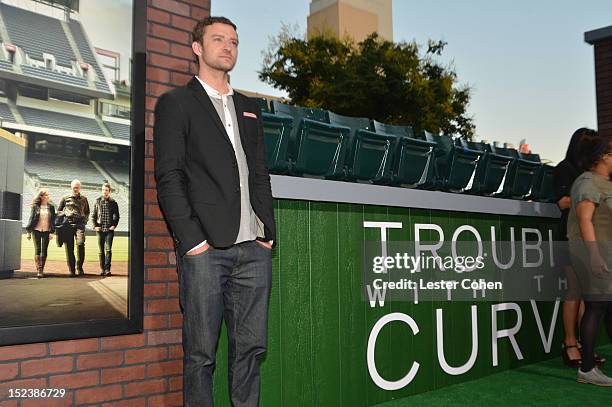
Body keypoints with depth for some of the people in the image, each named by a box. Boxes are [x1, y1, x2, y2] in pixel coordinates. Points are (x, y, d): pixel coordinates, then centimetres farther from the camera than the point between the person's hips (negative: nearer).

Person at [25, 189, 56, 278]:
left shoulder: (51, 207, 5)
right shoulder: (35, 206, 1)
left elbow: (53, 220, 4)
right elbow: (31, 218, 4)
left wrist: (52, 232, -3)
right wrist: (29, 231, 1)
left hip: (46, 231, 1)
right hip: (36, 230, -1)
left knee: (44, 251, 2)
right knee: (37, 250, -4)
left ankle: (42, 269, 10)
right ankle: (38, 270, -6)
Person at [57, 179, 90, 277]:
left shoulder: (84, 199, 18)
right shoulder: (65, 198, 15)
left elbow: (87, 212, 28)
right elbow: (58, 211, 17)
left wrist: (85, 218, 9)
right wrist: (66, 213, -2)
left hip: (80, 224, 0)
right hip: (68, 224, 1)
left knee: (80, 243, -21)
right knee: (69, 247, -3)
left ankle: (79, 267, -11)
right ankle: (71, 269, 5)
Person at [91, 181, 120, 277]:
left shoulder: (113, 203, 4)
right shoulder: (97, 201, 6)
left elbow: (117, 216, 8)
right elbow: (93, 215, 8)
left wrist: (114, 225, -4)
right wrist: (95, 226, -2)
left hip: (109, 230, -1)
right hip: (100, 229, 1)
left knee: (108, 249, -8)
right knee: (101, 250, 7)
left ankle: (107, 269, -5)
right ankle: (102, 269, 14)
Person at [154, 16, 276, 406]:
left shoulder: (250, 108, 22)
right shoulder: (176, 103, 6)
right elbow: (168, 176, -4)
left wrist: (268, 232, 7)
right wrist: (192, 239, -13)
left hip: (253, 248, 5)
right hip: (206, 248, -5)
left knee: (251, 347, 8)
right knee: (201, 353, 2)